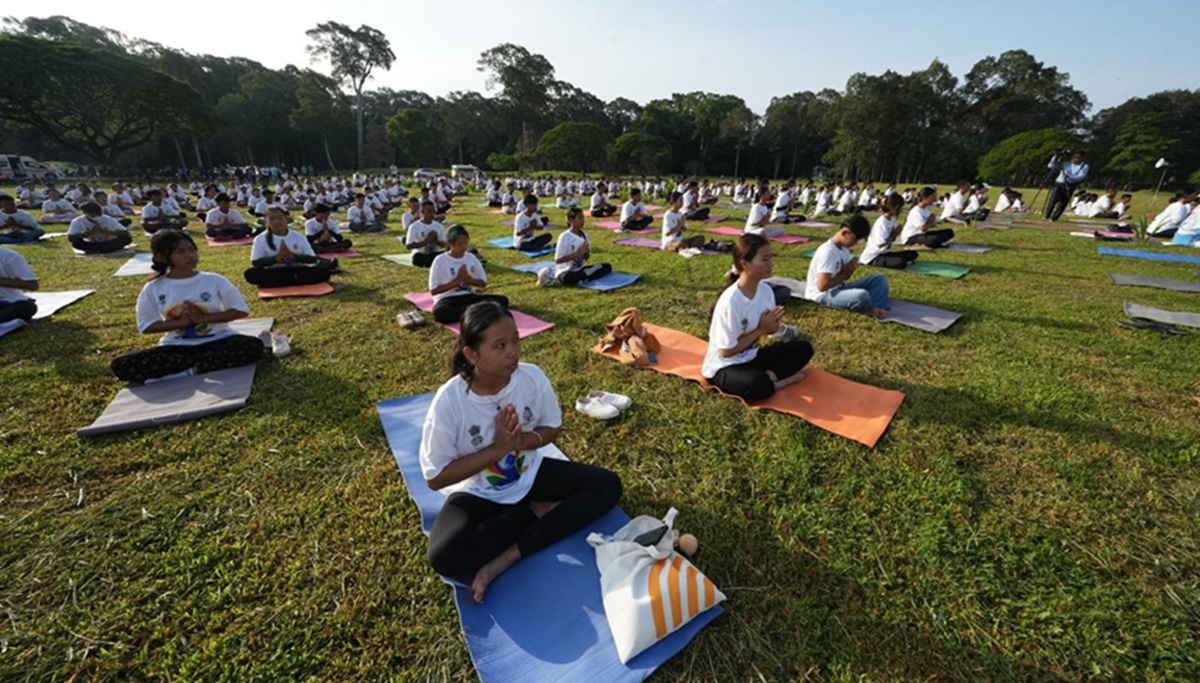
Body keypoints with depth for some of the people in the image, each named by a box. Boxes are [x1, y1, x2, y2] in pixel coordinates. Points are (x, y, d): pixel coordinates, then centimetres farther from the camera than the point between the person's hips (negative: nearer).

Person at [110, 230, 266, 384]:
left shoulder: (214, 280, -2)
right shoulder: (153, 289, 2)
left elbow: (241, 310, -4)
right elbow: (146, 326, 4)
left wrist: (203, 318, -13)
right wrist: (181, 322, -13)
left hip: (216, 341, -2)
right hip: (177, 347, 2)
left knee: (254, 346, -32)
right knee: (121, 366, -20)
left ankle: (185, 373, -24)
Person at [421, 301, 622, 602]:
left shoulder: (532, 377, -18)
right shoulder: (448, 402, -25)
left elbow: (553, 427, -1)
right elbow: (436, 477, -17)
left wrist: (523, 441, -23)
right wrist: (497, 449, -26)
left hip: (529, 473, 4)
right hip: (476, 491, -3)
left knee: (608, 486, -12)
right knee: (445, 557, -30)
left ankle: (506, 559, -15)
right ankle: (537, 510, -6)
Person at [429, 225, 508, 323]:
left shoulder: (472, 258, 5)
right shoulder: (440, 261, -6)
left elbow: (483, 283, 9)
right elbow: (433, 290, -8)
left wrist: (468, 279, -10)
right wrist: (457, 280, -14)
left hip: (469, 297, 4)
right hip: (447, 300, -4)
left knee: (502, 301, -19)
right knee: (439, 312, -42)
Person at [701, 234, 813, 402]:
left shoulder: (766, 290, -6)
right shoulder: (731, 300, -27)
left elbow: (770, 329, 6)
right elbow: (726, 351, -23)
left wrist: (773, 326, -18)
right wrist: (761, 329, -19)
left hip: (751, 357, 8)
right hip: (723, 367, -8)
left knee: (803, 348, 2)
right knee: (759, 385, -36)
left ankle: (770, 376, -10)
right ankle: (780, 381, -7)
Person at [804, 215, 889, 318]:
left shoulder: (844, 248, 7)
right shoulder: (827, 252, -23)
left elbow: (845, 277, 17)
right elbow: (822, 286, -29)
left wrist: (849, 270, -7)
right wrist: (843, 273, -14)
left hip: (839, 287, 11)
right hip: (824, 295, -10)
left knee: (880, 279, 7)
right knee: (862, 295, -34)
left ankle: (872, 308, -15)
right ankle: (870, 310, -1)